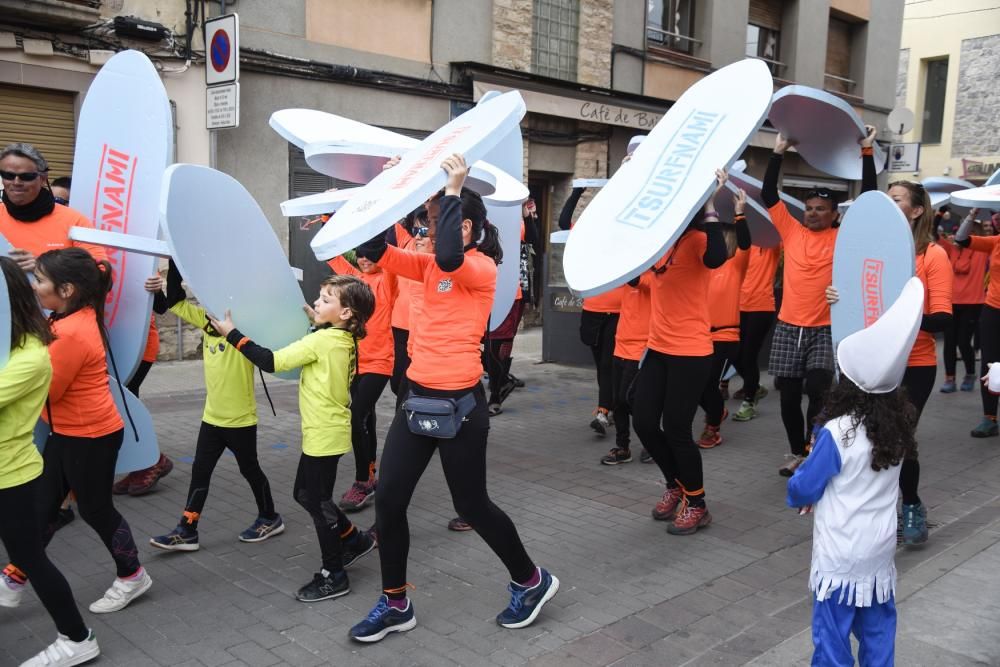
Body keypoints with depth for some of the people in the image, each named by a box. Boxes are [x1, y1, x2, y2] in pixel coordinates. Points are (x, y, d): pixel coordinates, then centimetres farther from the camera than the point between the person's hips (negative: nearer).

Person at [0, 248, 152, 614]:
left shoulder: (71, 333, -27)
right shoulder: (74, 319, 4)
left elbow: (44, 390, -20)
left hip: (91, 437, -9)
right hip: (67, 433, 9)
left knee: (95, 509, 7)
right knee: (42, 507, 16)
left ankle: (132, 577, 26)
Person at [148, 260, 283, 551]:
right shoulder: (206, 319, 3)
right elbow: (176, 302, 3)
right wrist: (176, 261, -5)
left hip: (240, 417, -6)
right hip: (212, 415, 6)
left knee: (249, 469, 10)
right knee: (199, 471, 10)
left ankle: (270, 518, 29)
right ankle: (186, 531, 18)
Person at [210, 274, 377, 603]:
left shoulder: (321, 341, -21)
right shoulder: (343, 339, 4)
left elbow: (272, 361, -22)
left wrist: (232, 334, -16)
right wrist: (317, 323, 14)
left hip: (324, 435, -9)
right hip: (325, 431, 9)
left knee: (318, 503, 2)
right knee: (305, 493, 21)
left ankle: (333, 576, 14)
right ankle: (353, 539, 31)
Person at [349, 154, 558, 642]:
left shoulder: (483, 268, -12)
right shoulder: (430, 266, 10)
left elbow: (449, 257, -34)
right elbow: (375, 249, 4)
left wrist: (452, 190, -26)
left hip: (459, 402, -7)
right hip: (419, 397, 8)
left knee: (471, 505, 6)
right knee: (388, 499, 6)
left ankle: (532, 581, 30)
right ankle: (395, 604, 22)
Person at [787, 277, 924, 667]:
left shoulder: (837, 433, -22)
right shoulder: (899, 428, -5)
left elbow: (803, 489, -12)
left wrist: (797, 495, 9)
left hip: (841, 556, -6)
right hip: (880, 551, 6)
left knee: (833, 633, 7)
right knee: (877, 628, 19)